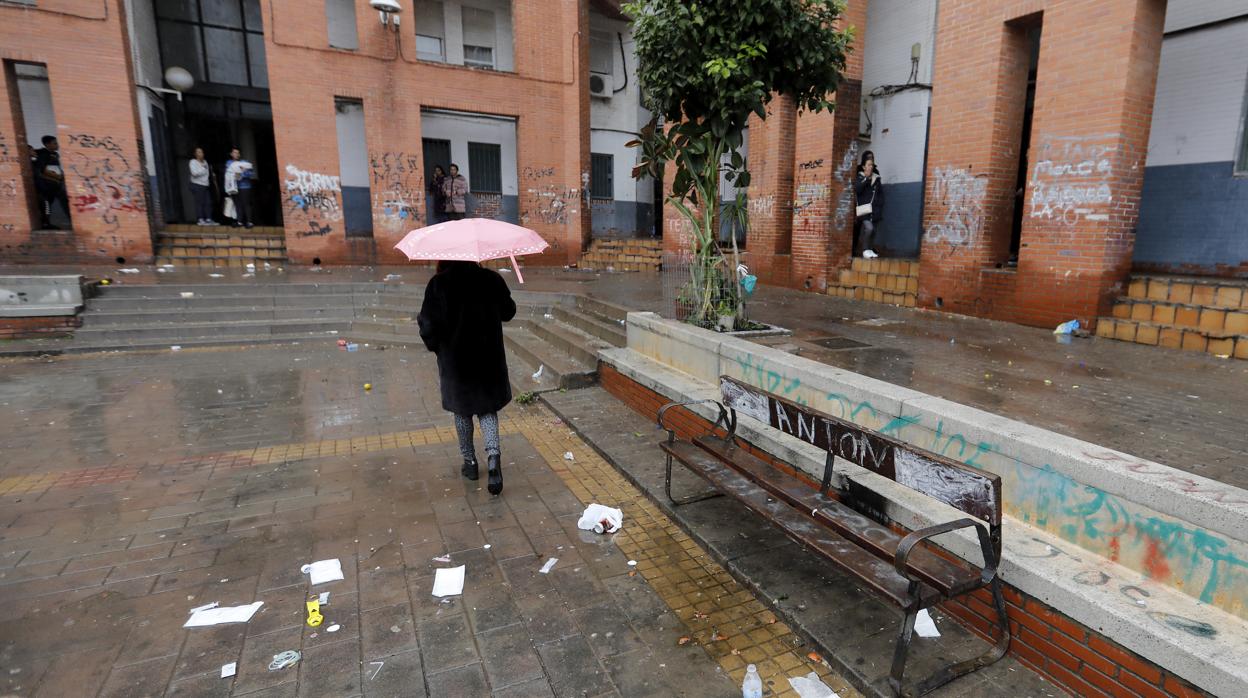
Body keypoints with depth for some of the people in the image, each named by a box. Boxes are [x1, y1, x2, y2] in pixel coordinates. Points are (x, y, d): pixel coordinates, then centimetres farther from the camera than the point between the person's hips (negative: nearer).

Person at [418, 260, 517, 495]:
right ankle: (493, 455, -8)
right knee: (487, 409, 15)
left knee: (462, 410, 17)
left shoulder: (438, 284, -15)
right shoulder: (492, 279, -8)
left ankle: (470, 462, 28)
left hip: (455, 359, -1)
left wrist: (434, 346, 5)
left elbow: (429, 325, -15)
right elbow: (508, 312, 4)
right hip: (489, 357, 2)